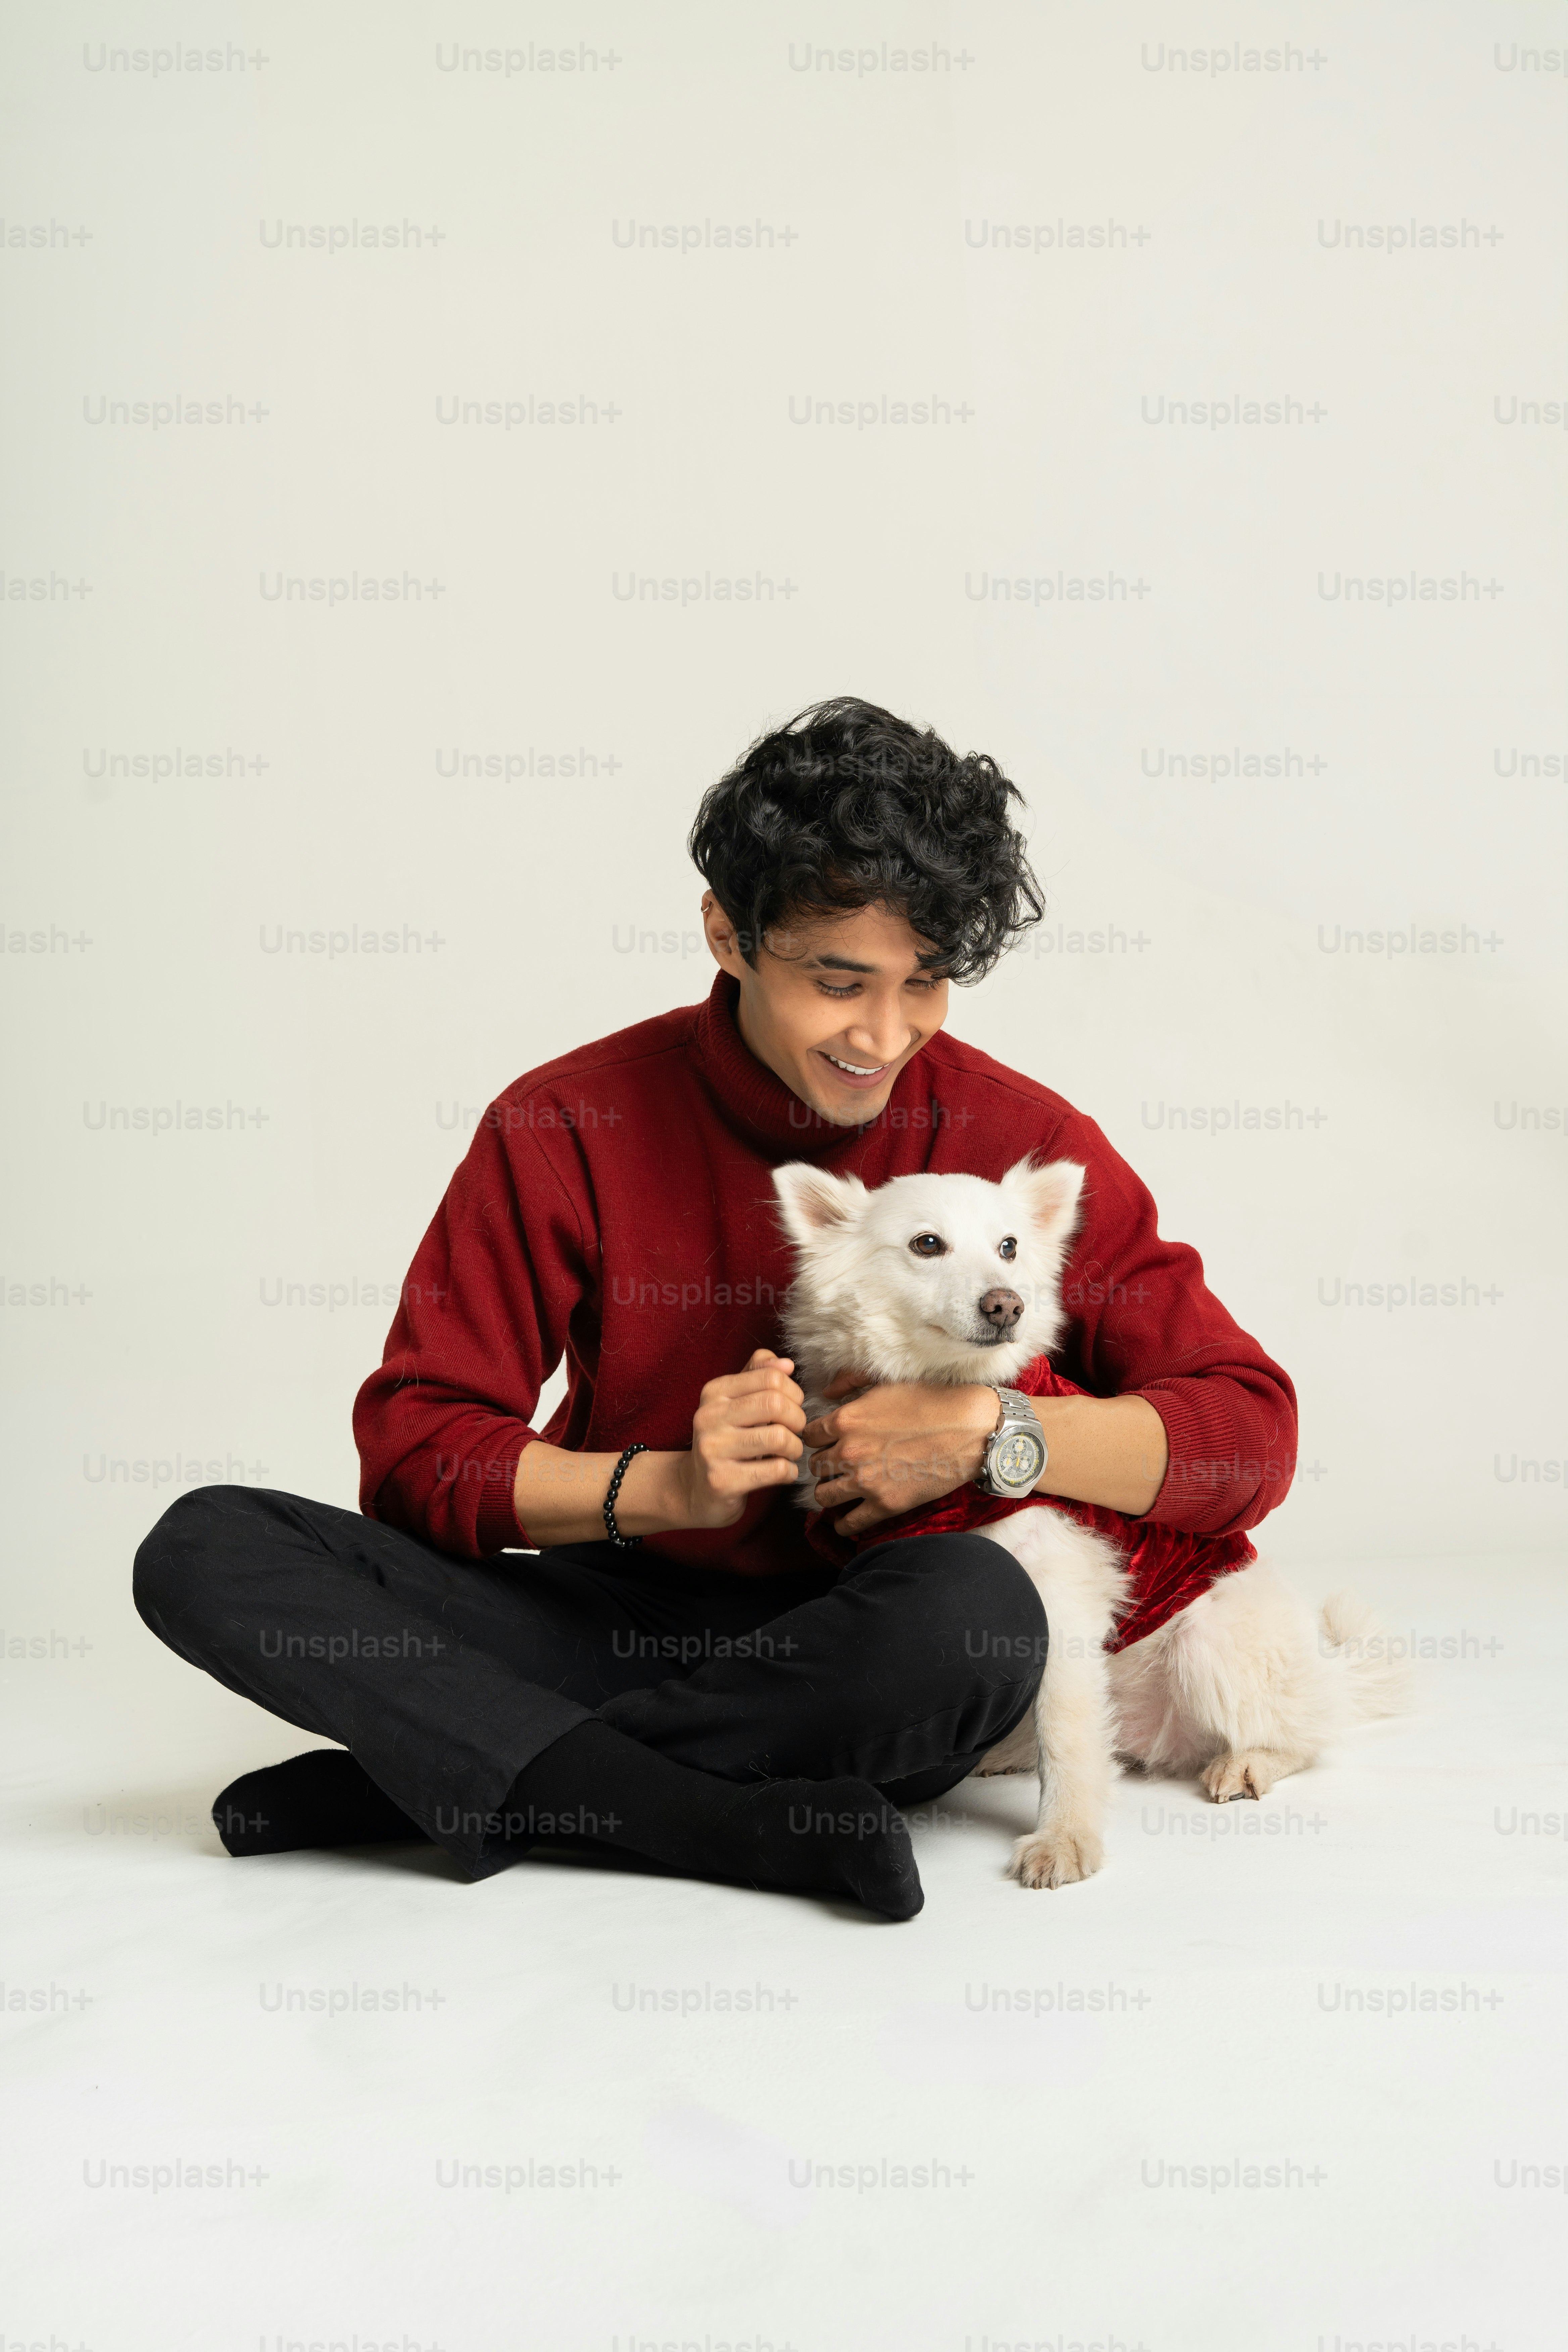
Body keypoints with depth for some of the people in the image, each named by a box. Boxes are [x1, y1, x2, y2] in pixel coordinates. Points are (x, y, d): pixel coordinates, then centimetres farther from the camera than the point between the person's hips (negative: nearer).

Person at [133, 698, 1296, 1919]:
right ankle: (759, 1828, -29)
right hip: (614, 1619, 2)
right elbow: (414, 1446, -4)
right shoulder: (568, 1125, -3)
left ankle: (433, 1780, -22)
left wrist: (988, 1431, -22)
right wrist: (666, 1486, -21)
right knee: (203, 1548, -18)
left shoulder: (1022, 1143, -5)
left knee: (979, 1606, -37)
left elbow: (1250, 1429, -6)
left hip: (851, 1663, -1)